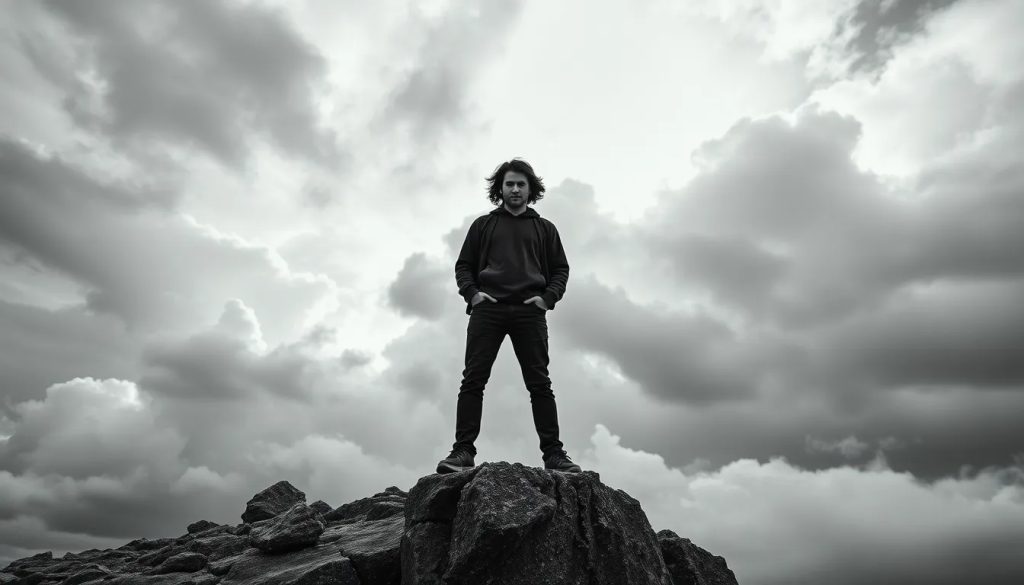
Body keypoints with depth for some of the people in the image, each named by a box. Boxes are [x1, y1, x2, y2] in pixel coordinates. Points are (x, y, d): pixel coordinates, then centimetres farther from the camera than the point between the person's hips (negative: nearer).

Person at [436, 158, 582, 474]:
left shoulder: (544, 228, 20)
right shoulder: (483, 224, 20)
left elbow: (561, 269, 15)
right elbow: (463, 265, 16)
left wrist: (547, 297, -3)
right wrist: (471, 293, -4)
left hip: (529, 311, 0)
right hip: (487, 309, 0)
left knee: (540, 383, -4)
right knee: (473, 380, -8)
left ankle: (553, 452, -2)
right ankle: (463, 450, -7)